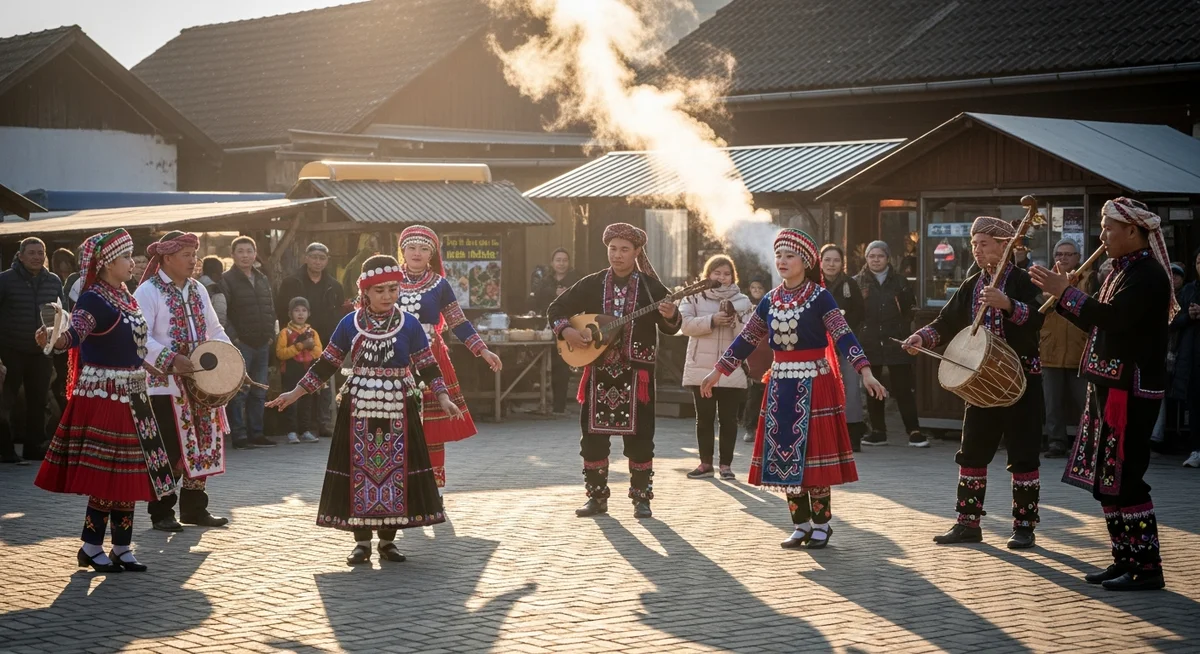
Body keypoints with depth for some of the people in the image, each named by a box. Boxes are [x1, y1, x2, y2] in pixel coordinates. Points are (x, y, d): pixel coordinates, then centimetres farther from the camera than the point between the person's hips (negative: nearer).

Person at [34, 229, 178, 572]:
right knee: (107, 474, -5)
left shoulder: (126, 297, 12)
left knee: (129, 473, 10)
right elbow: (75, 332, -32)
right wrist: (53, 340, -54)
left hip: (131, 396, 9)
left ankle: (121, 548, 18)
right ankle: (91, 547, 7)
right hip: (103, 395, -9)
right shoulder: (93, 299, -14)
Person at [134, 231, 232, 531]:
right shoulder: (148, 291, -9)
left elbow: (214, 329, 19)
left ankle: (194, 508, 21)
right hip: (164, 384, -7)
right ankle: (161, 513, 8)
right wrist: (171, 359, -28)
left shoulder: (197, 290, 14)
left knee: (202, 445, 9)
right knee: (168, 450, -3)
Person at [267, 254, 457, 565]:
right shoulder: (350, 324, 1)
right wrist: (294, 394, 3)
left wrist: (443, 397, -8)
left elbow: (427, 366, 3)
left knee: (396, 470, 2)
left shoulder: (409, 324, 0)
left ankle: (388, 539, 14)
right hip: (358, 408, 0)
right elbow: (326, 364, 6)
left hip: (398, 409, 0)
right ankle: (362, 541, 10)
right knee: (359, 470, 1)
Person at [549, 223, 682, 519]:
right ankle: (597, 497, 14)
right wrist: (565, 330, -10)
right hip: (599, 370, 2)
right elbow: (555, 309, 9)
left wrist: (671, 316, -24)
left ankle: (641, 498, 10)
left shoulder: (651, 287, -1)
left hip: (637, 371, -2)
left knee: (639, 436, -1)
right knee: (593, 433, 3)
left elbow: (671, 328, -2)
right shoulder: (591, 285, 4)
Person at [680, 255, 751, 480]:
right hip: (701, 369, 0)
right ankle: (705, 463, 15)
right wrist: (712, 320, -19)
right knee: (704, 418, 6)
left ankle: (726, 464, 11)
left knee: (728, 419, 3)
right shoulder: (695, 297, 6)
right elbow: (685, 324, -8)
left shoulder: (741, 301, 6)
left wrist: (735, 319, -19)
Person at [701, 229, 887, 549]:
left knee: (813, 454, -3)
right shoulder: (770, 300, 8)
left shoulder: (820, 297, -7)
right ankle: (800, 525, 16)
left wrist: (865, 372, -28)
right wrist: (717, 372, 14)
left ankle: (821, 524, 10)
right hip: (781, 385, 5)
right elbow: (746, 339, 13)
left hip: (814, 385, -5)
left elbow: (843, 336, -16)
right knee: (784, 455, 6)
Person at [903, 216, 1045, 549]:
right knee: (972, 453, 8)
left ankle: (1025, 526, 7)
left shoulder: (1022, 281, -8)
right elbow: (947, 322, 7)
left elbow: (1036, 318, -23)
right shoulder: (971, 286, 11)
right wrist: (922, 337, -10)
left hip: (1021, 378, -6)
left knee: (1023, 455, -1)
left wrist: (1006, 304, -38)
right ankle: (968, 523, 15)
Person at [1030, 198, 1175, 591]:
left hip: (1131, 391, -10)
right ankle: (1124, 560, 18)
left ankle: (1148, 569, -2)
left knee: (1124, 478, -8)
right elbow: (1099, 324, 20)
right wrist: (1061, 296, 11)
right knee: (1106, 478, 11)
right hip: (1108, 386, 10)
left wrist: (1064, 292, -19)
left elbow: (1112, 317, -27)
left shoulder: (1148, 274, -14)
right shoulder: (1124, 271, 16)